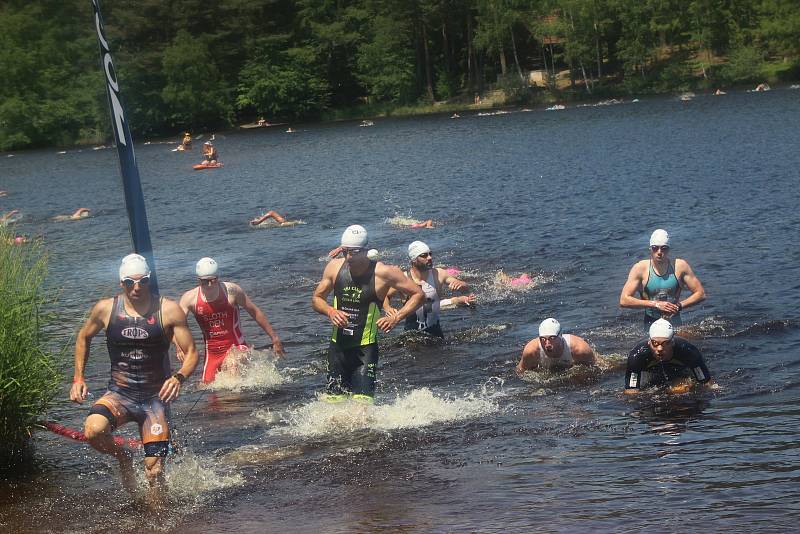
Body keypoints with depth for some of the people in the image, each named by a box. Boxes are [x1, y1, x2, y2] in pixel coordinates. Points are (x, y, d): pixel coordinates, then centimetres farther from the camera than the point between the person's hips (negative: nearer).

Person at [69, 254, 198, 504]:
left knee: (154, 471, -3)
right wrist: (78, 378, 8)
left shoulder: (168, 310, -9)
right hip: (119, 394, 1)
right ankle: (122, 457, 3)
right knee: (93, 430, -30)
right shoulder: (105, 309, -4)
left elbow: (191, 353, -7)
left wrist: (179, 377, -28)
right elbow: (83, 338, 16)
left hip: (155, 398, -1)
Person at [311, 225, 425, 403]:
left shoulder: (383, 273, -12)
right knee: (333, 402, 9)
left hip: (365, 349, -4)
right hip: (338, 346, 4)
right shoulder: (334, 267, 0)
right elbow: (317, 298, 12)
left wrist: (396, 318, -18)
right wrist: (330, 311, -10)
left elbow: (418, 294, -6)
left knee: (361, 404, -17)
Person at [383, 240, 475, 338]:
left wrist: (459, 284, -24)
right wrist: (388, 308, -19)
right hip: (412, 330, -2)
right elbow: (385, 296, 2)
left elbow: (466, 288, -2)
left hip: (435, 329, 3)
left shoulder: (438, 274, -6)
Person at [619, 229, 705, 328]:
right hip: (650, 324, -1)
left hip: (675, 324, 1)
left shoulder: (680, 266, 2)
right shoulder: (640, 269, -2)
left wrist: (679, 306, -10)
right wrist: (656, 304, -12)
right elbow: (624, 300, -8)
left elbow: (700, 294, 6)